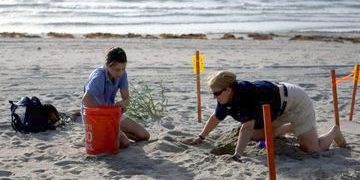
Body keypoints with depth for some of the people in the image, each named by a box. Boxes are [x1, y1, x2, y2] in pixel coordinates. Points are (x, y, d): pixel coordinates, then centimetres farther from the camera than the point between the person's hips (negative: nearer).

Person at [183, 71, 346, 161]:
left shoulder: (246, 93, -39)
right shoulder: (226, 99, -13)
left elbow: (247, 127, -44)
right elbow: (216, 118, 5)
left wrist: (236, 155, -47)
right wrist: (200, 138, 8)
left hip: (294, 100, -9)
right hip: (278, 110, 9)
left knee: (311, 149, -9)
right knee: (255, 136, 14)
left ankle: (334, 132, 22)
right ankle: (292, 127, 29)